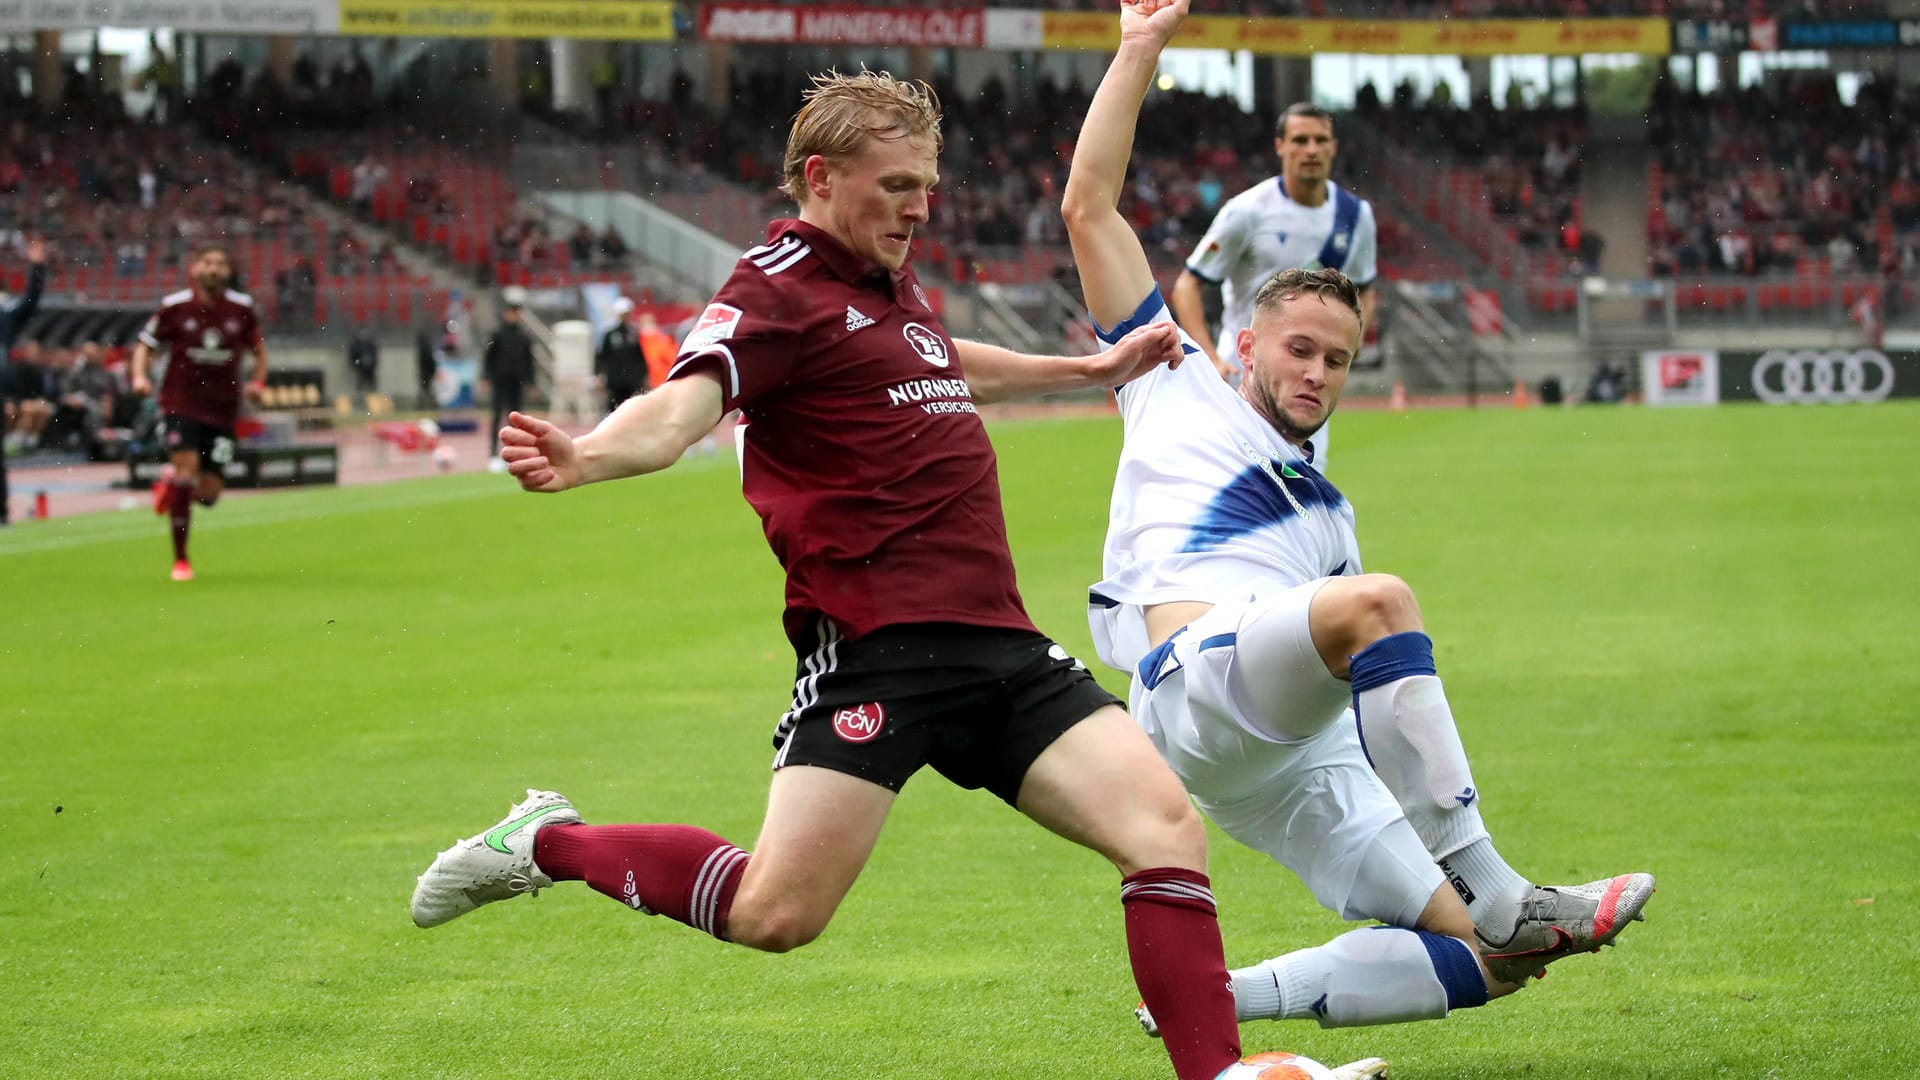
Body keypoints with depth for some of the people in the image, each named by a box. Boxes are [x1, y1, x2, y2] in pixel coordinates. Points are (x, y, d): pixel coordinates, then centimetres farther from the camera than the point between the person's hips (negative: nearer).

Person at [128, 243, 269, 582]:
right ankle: (180, 559, -6)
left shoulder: (242, 307, 0)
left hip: (222, 409, 3)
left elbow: (258, 348, 16)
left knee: (209, 494, -2)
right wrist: (139, 376, -15)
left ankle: (170, 482, 37)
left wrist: (257, 382, -1)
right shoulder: (175, 306, -5)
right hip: (180, 404, -3)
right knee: (186, 465, -22)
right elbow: (145, 346, 4)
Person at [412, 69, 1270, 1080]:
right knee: (774, 913, -13)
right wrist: (582, 457, -46)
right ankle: (546, 843, 11)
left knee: (1166, 827, -7)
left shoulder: (896, 287, 20)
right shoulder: (778, 289, -7)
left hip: (997, 643, 8)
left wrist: (1093, 368, 55)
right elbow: (683, 407, -25)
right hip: (875, 645, -8)